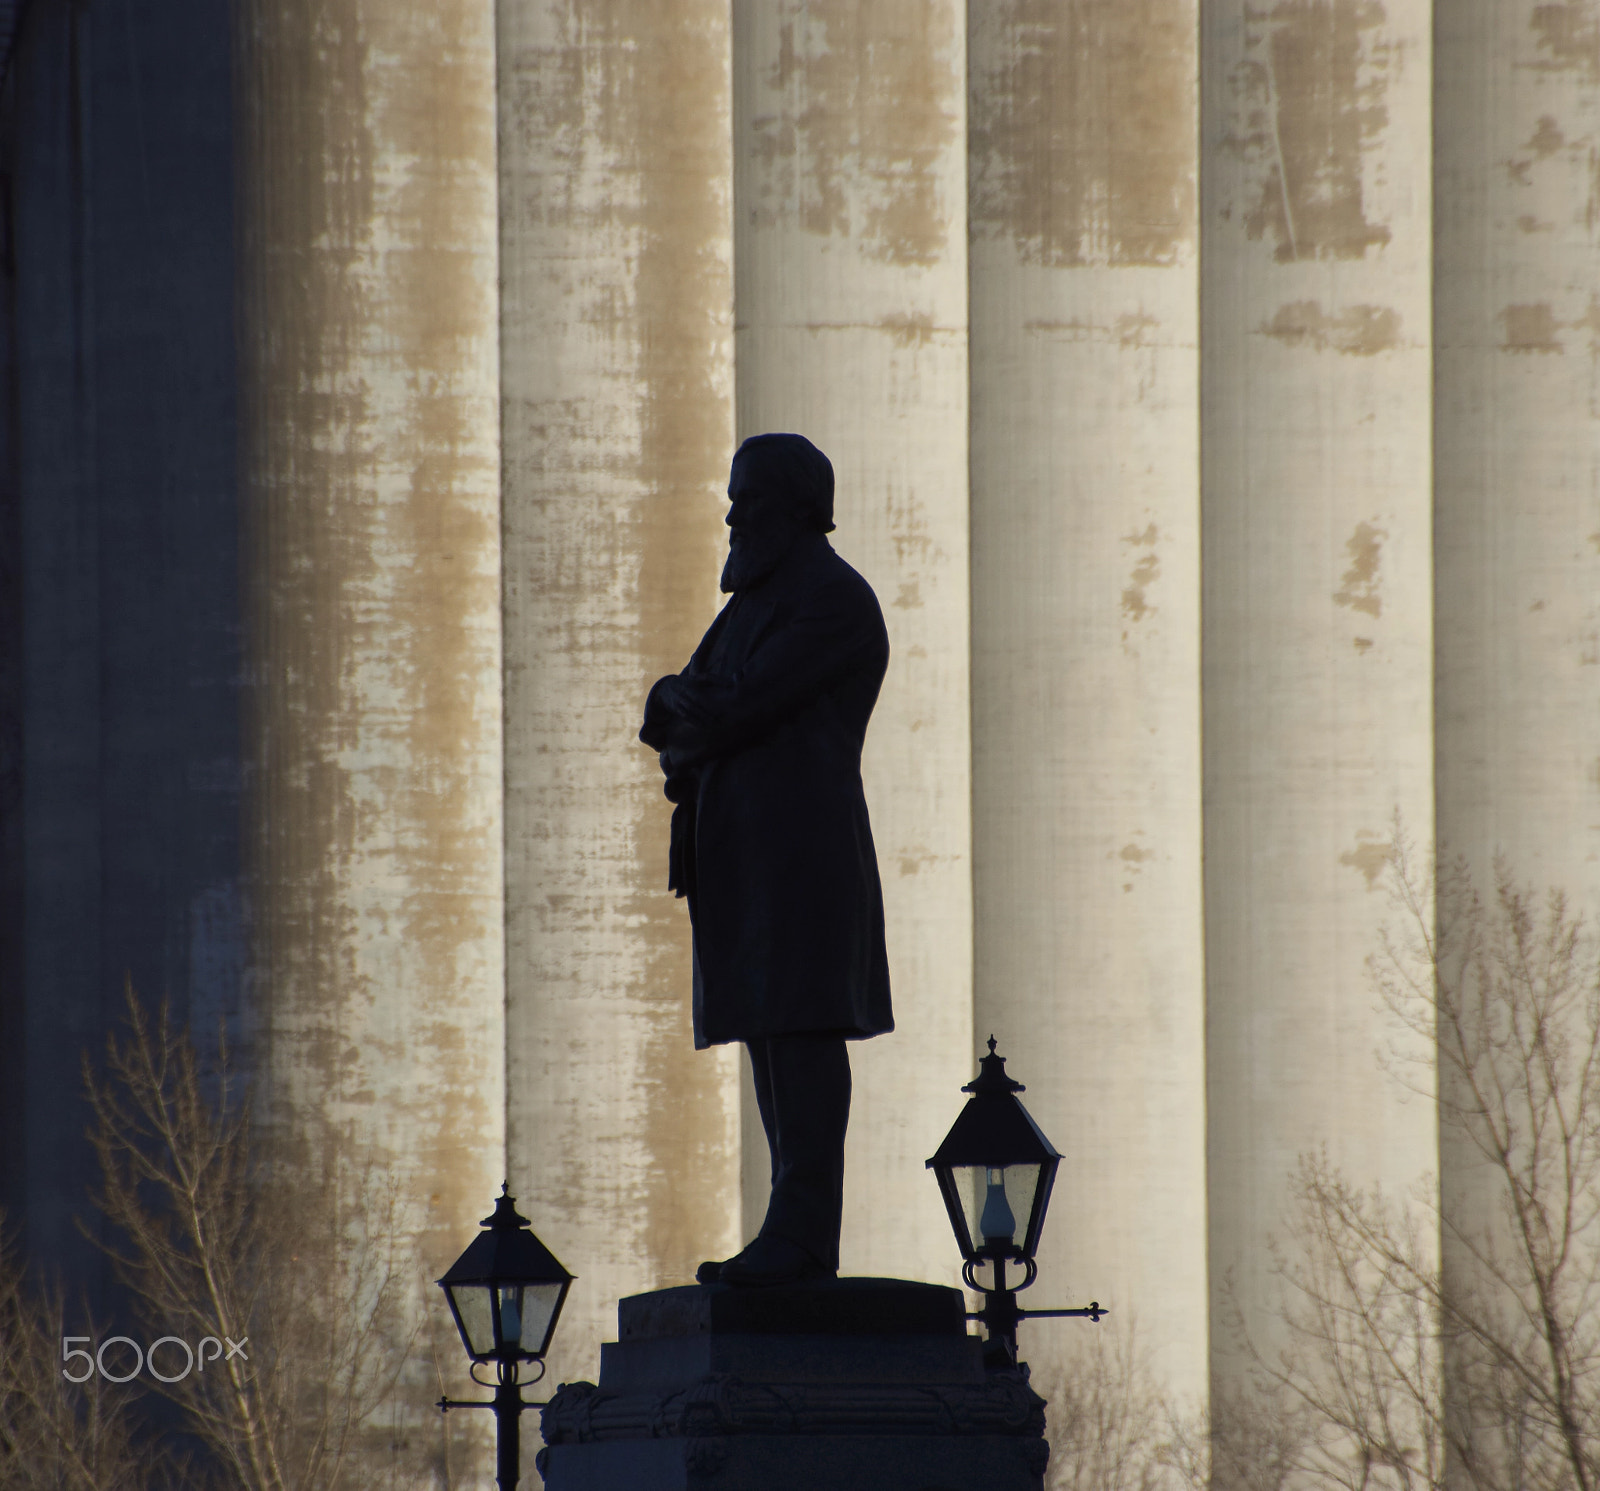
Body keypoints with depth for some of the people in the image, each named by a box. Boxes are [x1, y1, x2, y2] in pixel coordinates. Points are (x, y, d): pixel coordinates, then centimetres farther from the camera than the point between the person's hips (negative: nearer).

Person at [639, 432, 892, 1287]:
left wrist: (681, 705, 3)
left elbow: (740, 705, -16)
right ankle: (797, 1238, 7)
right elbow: (666, 725, 17)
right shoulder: (756, 600, 21)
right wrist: (690, 709, -5)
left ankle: (803, 1238, -15)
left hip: (801, 844, -10)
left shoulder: (835, 600, -9)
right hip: (741, 847, 10)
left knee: (801, 1030, -12)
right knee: (771, 1031, 7)